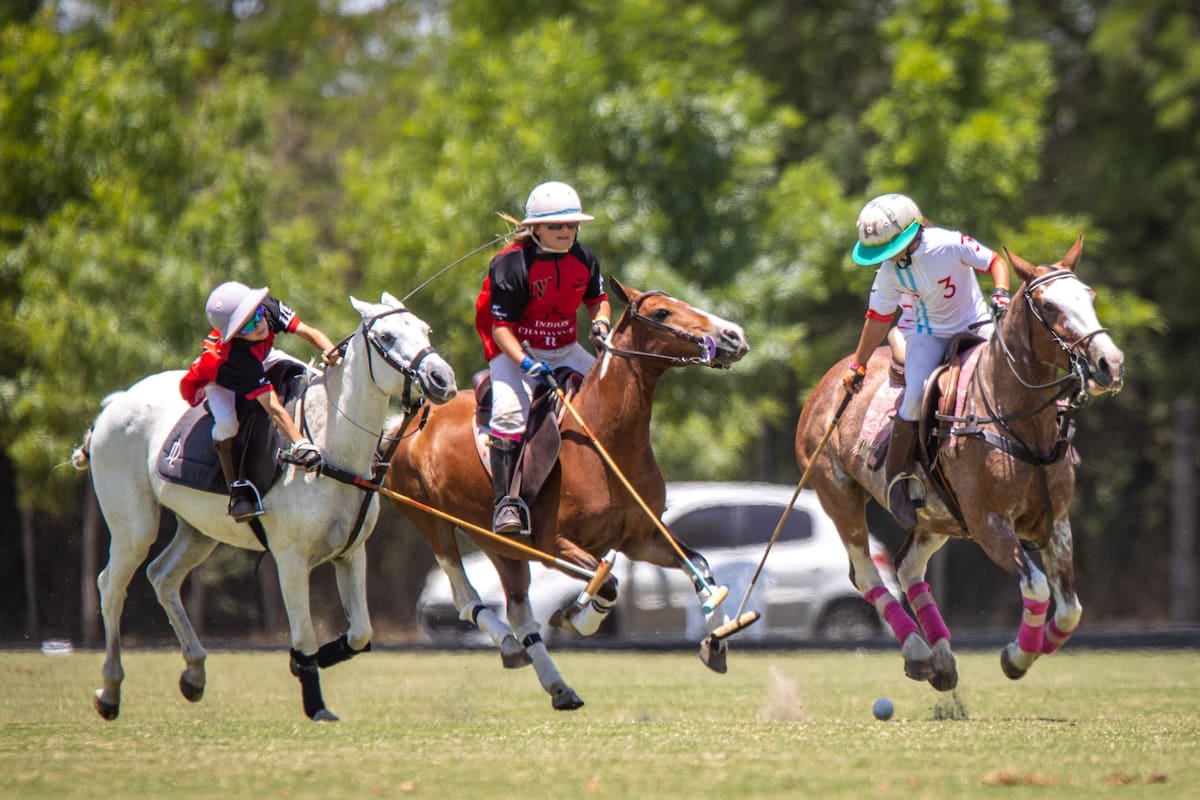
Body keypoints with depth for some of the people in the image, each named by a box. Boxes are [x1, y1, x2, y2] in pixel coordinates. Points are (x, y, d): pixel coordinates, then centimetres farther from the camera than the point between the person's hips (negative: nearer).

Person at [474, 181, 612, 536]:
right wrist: (525, 362, -34)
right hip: (515, 349, -6)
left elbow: (597, 299, 16)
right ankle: (505, 501, -29)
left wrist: (600, 323, -8)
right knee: (510, 410, -31)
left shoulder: (584, 259, -1)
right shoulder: (512, 265, -20)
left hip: (565, 350, 6)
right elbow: (501, 326, -19)